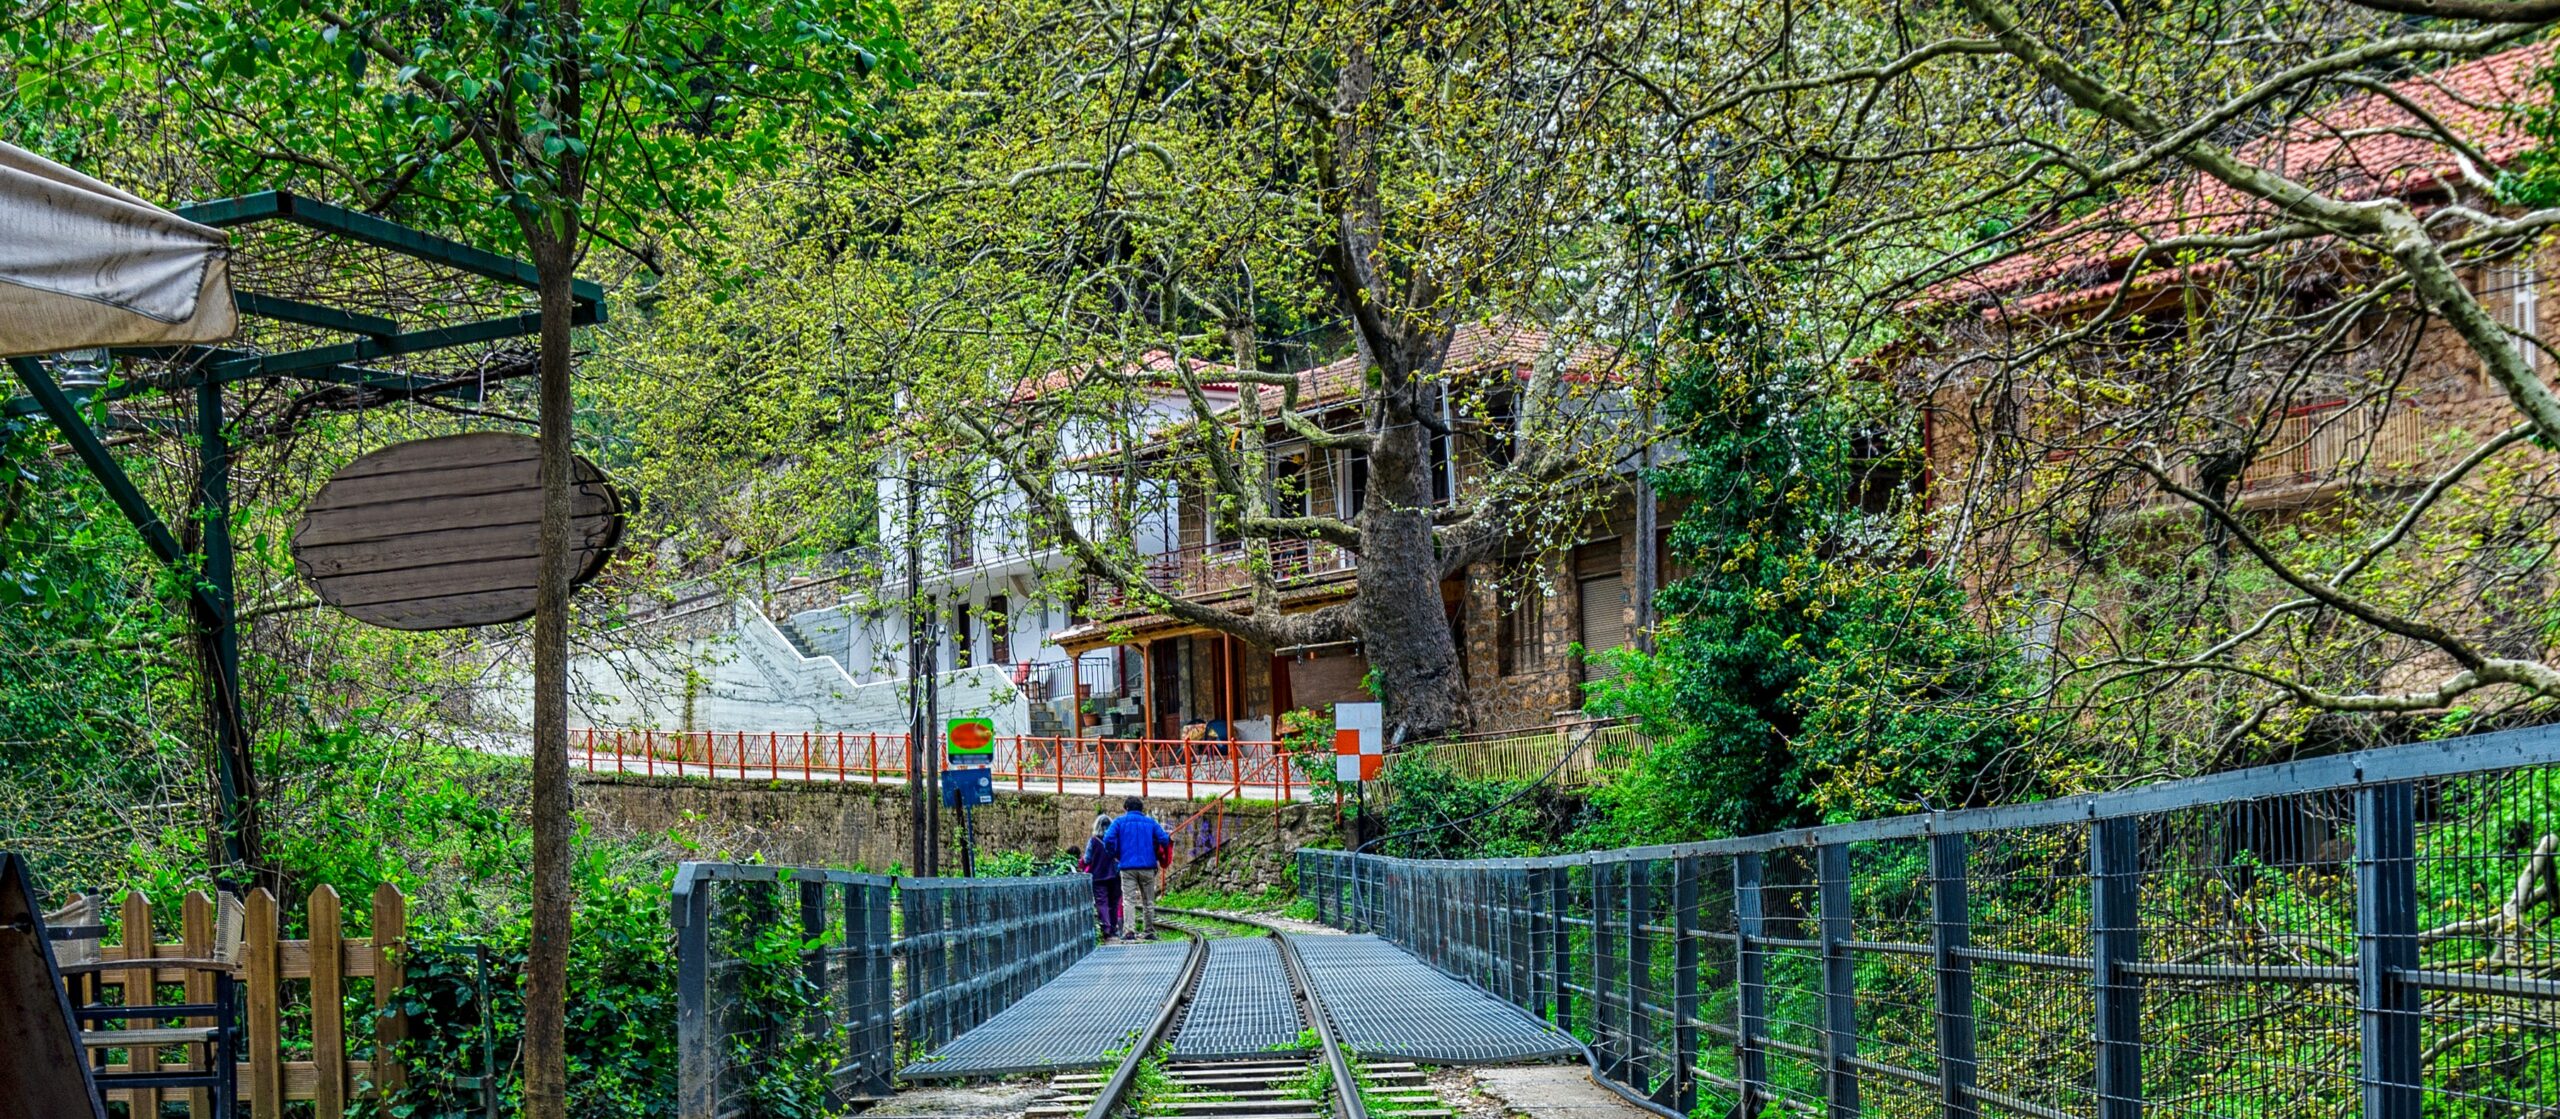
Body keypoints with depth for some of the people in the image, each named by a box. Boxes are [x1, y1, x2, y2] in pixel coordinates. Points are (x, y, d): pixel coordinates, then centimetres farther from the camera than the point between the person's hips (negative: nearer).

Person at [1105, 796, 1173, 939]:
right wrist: (1156, 857, 18)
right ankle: (1149, 930, 14)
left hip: (1127, 867, -1)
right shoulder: (1150, 822, 9)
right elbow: (1164, 840, 1)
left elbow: (1109, 839, -8)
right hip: (1147, 867, 1)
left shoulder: (1119, 822, 4)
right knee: (1148, 901, 11)